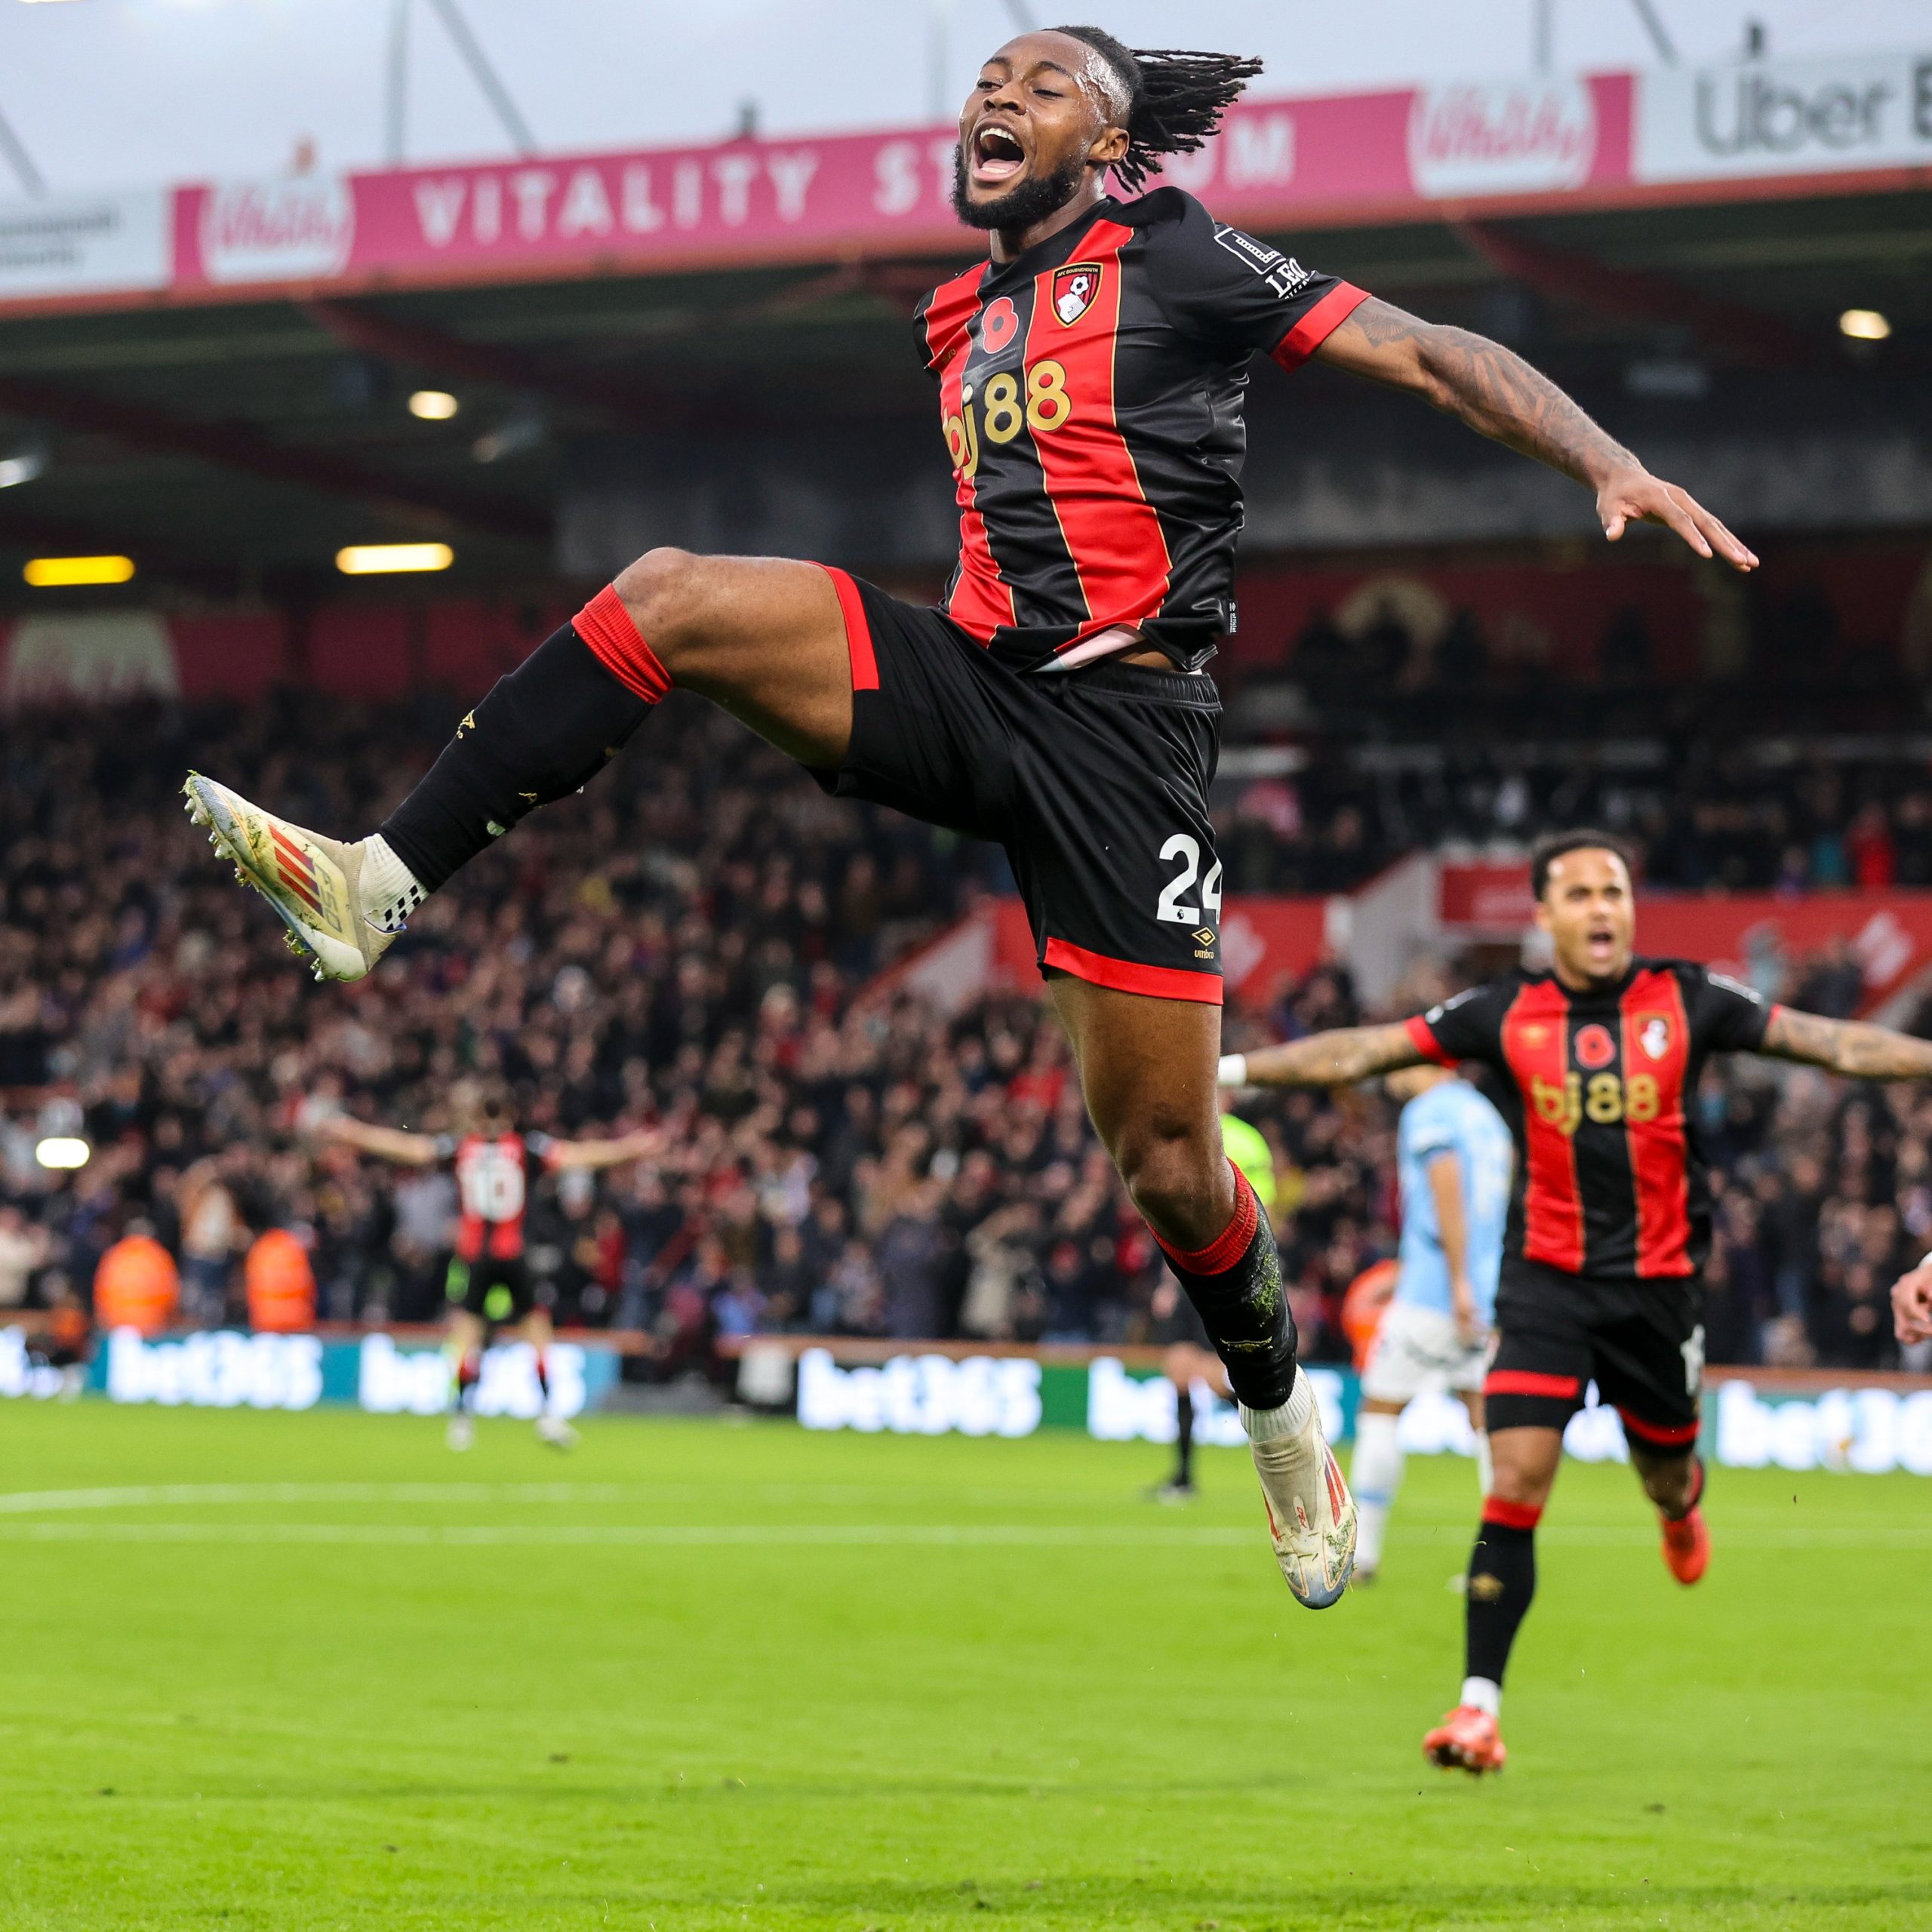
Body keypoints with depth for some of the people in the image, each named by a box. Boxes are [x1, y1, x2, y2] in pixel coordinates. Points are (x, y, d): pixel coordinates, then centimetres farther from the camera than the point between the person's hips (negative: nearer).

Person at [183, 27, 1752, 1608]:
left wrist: (1613, 468, -18)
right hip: (969, 680, 5)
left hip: (1119, 728, -5)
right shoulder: (961, 317, 17)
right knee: (669, 598, -17)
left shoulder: (1174, 258, -1)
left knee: (1164, 1153, -4)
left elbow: (1431, 355, -6)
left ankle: (1285, 1420, 23)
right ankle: (380, 888, -20)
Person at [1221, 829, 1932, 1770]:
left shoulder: (1686, 1001, -2)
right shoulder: (1507, 1012, -2)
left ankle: (1681, 1505, 55)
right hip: (1547, 1278, -1)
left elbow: (1833, 1043, 0)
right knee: (1515, 1484, -12)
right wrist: (1229, 1069, -4)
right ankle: (1479, 1705, -10)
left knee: (1665, 1476, 14)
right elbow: (1363, 1050, 0)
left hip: (1658, 1281, 1)